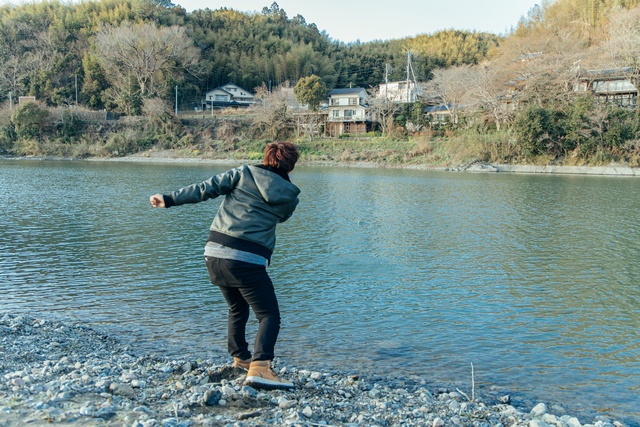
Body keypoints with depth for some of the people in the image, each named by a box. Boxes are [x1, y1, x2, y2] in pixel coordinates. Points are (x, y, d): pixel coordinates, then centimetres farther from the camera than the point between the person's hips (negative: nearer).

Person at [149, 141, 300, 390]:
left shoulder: (243, 174, 6)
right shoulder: (289, 197, 6)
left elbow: (206, 189, 1)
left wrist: (169, 200, 8)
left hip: (214, 254, 5)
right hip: (247, 261, -4)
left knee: (237, 308, 25)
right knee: (269, 315, 1)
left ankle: (240, 358, 39)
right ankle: (259, 367, -20)